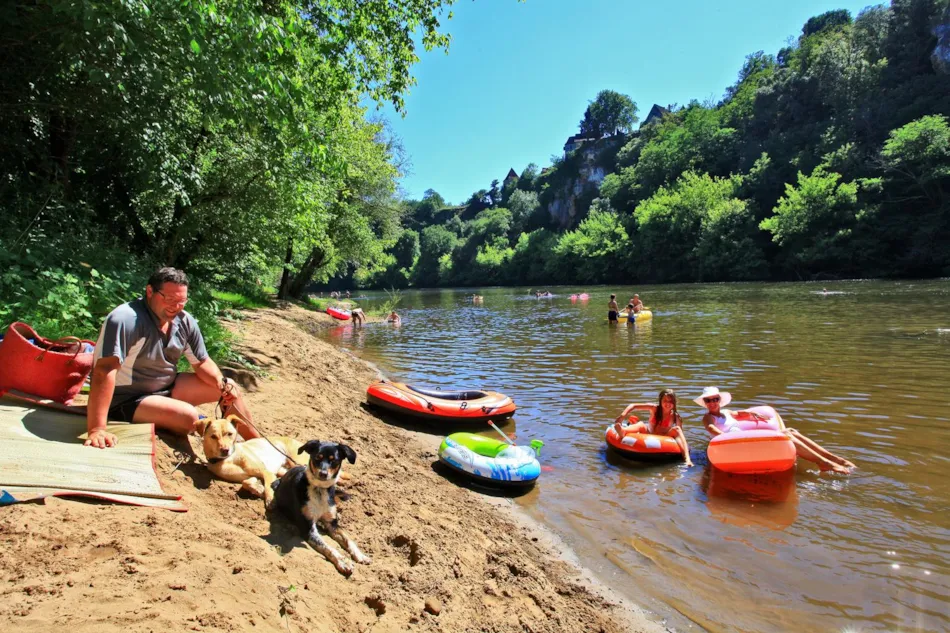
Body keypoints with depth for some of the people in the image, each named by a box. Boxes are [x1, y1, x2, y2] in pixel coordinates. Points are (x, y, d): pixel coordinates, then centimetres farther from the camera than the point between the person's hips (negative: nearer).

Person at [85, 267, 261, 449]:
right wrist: (96, 430, -44)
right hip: (126, 400, -8)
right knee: (188, 417, -30)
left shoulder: (185, 322, -5)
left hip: (168, 387, 8)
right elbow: (104, 370, -37)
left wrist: (222, 383, -18)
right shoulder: (125, 319, -28)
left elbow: (202, 362, 5)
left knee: (230, 389, 1)